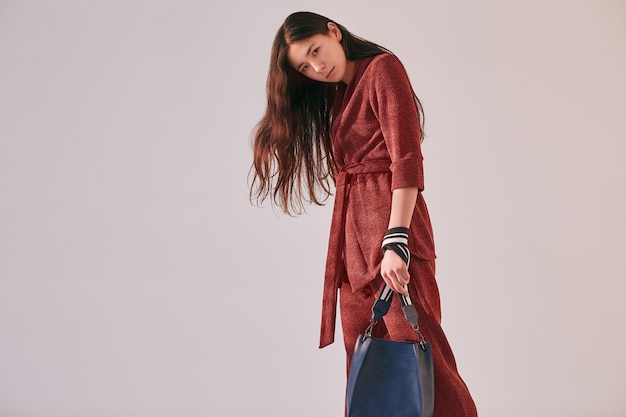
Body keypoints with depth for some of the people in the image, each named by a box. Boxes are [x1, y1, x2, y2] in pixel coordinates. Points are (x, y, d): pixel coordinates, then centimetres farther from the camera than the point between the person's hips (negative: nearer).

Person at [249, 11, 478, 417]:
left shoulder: (382, 68, -5)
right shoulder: (333, 93, 20)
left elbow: (406, 158, -16)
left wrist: (396, 240, -25)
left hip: (391, 216, -8)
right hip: (351, 227, 8)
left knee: (411, 336, -9)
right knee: (362, 346, 5)